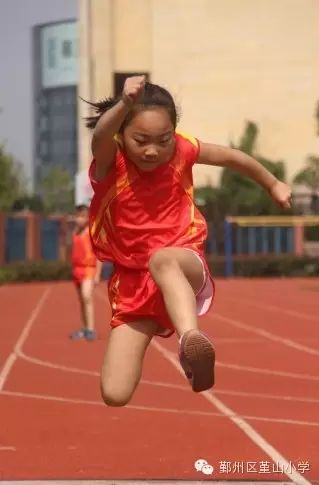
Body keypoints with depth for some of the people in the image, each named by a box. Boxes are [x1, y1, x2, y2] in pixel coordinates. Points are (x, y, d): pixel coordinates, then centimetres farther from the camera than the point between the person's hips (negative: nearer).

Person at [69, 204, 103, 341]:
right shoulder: (75, 232, 12)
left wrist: (97, 274, -12)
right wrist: (73, 270, 17)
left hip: (89, 269, -7)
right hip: (77, 269, 7)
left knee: (86, 297, -22)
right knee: (82, 301, 12)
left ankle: (91, 330, -24)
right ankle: (84, 330, 20)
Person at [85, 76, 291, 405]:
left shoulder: (181, 151, -5)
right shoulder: (110, 161, -12)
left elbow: (232, 158, 15)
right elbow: (101, 136, -37)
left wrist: (273, 186, 29)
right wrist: (124, 103, -58)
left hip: (185, 266, -1)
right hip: (132, 280, 1)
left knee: (163, 259, -42)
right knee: (115, 395, -9)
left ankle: (191, 339, -66)